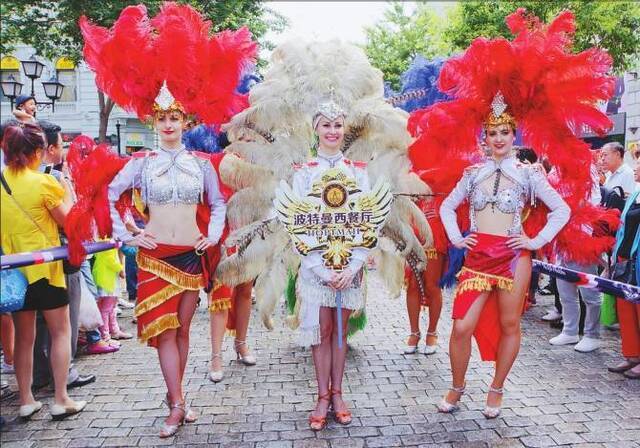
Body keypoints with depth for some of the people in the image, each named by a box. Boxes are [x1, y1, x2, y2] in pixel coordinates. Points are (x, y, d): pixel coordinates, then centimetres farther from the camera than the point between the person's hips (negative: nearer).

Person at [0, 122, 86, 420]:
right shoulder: (44, 183, -14)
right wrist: (67, 190, 5)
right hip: (44, 266, -5)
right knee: (61, 332, 8)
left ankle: (26, 400, 20)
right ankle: (61, 400, 9)